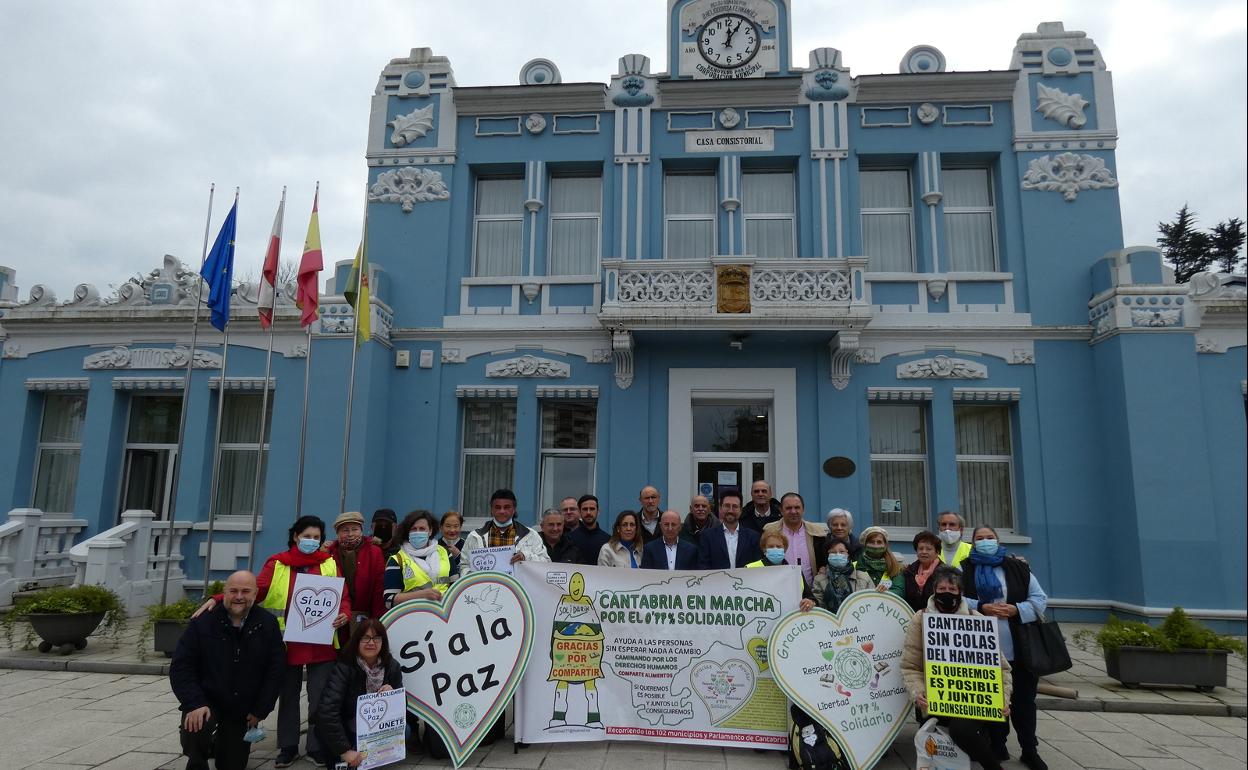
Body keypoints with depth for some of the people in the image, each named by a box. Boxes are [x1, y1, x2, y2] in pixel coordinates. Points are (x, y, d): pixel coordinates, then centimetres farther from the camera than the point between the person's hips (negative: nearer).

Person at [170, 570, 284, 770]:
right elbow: (180, 667, -10)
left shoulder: (268, 625, -6)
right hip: (206, 702, -2)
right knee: (196, 730, -35)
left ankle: (221, 744, 45)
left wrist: (260, 711, -6)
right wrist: (195, 704, -21)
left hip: (243, 711, 2)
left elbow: (276, 670, -3)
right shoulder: (203, 622, -10)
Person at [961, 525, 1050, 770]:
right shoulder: (965, 569, 1)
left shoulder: (1018, 567, 5)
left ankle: (1030, 750, 22)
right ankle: (997, 747, 24)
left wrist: (1016, 609, -12)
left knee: (1023, 698, 9)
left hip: (1019, 646, 1)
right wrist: (981, 608, -20)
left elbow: (1040, 599, 4)